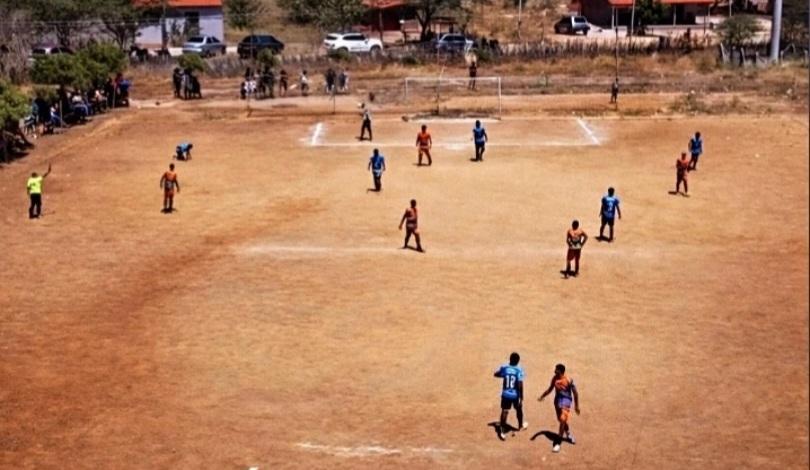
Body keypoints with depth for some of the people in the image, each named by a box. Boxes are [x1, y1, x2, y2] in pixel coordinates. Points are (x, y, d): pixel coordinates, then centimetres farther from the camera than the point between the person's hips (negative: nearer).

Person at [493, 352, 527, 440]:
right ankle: (520, 426, 42)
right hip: (515, 395, -1)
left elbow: (496, 374, 12)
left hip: (505, 394, 1)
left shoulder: (504, 367, -7)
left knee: (504, 411, 2)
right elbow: (520, 385, -20)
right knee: (519, 409, 22)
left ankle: (502, 431, -9)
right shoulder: (519, 370, -17)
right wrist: (521, 397, -13)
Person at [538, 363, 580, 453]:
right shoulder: (554, 378, -1)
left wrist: (576, 406, -6)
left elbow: (575, 392, -10)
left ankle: (558, 442, -10)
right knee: (561, 420, 18)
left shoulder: (568, 380, -18)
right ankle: (569, 435, 43)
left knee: (562, 420, -14)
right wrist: (542, 396, 2)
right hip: (557, 399, 7)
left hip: (566, 400, -6)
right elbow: (550, 389, 13)